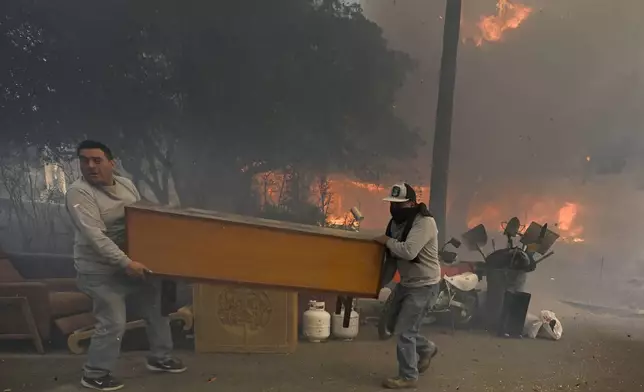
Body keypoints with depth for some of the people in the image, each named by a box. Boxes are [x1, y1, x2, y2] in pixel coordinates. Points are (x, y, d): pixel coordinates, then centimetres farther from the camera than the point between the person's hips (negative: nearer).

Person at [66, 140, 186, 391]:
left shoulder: (126, 185, 3)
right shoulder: (79, 193, -19)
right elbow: (95, 235, -28)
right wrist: (126, 262, -32)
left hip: (133, 264, 8)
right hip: (101, 271, -7)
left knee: (156, 308, 14)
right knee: (113, 323, -5)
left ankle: (159, 358, 32)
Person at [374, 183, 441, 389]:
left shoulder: (424, 222, -24)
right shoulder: (397, 221, 4)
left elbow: (409, 251, -36)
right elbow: (393, 254, 12)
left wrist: (387, 241, -21)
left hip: (424, 286, -9)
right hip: (405, 282, 9)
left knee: (404, 331, -5)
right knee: (393, 322, 19)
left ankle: (408, 377, 14)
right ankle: (426, 349, 40)